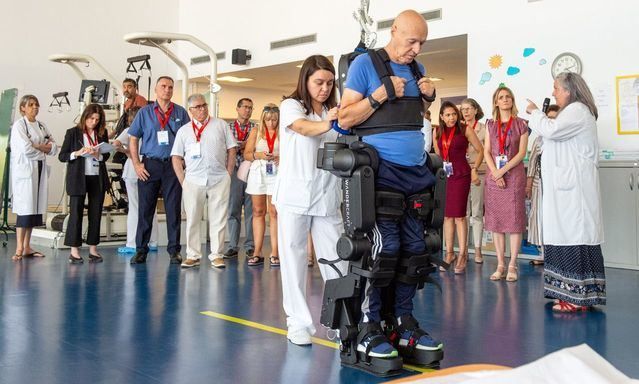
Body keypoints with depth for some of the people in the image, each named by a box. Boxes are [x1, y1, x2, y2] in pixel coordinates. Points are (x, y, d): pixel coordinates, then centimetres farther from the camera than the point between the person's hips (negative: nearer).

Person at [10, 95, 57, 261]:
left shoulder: (41, 126, 15)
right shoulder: (19, 124, -4)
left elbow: (54, 148, 8)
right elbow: (26, 149, -15)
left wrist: (36, 146, -7)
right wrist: (43, 150, 0)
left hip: (40, 169, 6)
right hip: (25, 168, -6)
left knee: (35, 208, 5)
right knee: (24, 208, -10)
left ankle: (27, 247, 11)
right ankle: (19, 249, -8)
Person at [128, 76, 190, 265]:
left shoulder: (181, 113, 7)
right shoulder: (144, 112, 8)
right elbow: (133, 139, 8)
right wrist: (136, 164, -1)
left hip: (173, 165, 0)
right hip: (149, 165, 0)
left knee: (174, 208, 2)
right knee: (145, 208, 3)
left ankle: (174, 250, 10)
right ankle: (141, 250, 11)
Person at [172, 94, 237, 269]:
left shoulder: (220, 125, 10)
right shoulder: (184, 130, 11)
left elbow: (231, 150, 10)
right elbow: (176, 158, 9)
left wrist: (228, 175, 3)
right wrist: (183, 181, 1)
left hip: (219, 179, 0)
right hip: (193, 181, 1)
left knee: (218, 219, 1)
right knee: (192, 219, 3)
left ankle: (216, 255, 9)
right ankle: (193, 255, 11)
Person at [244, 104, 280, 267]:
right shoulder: (256, 132, 10)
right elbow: (246, 154, 8)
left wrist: (282, 158, -17)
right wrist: (258, 155, -10)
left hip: (276, 174, -2)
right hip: (258, 173, 2)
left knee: (274, 213, -4)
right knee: (258, 212, 4)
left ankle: (274, 253, -2)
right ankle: (257, 253, 7)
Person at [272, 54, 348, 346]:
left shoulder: (334, 113, 13)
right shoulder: (290, 106, 2)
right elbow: (304, 128, -20)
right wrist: (327, 124, -42)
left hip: (327, 197, 3)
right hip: (294, 195, -3)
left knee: (335, 259, 1)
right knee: (294, 258, 0)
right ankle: (298, 321, 8)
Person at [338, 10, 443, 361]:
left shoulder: (417, 69, 16)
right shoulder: (365, 63, -2)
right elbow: (345, 119, -6)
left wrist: (429, 97, 6)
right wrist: (381, 95, -16)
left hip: (417, 170, 7)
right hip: (382, 170, -6)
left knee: (415, 249, 6)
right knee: (384, 247, -10)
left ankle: (404, 322, 17)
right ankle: (368, 328, 0)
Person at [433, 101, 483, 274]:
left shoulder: (465, 129, -4)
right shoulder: (437, 132, 9)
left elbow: (481, 151, 0)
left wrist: (474, 170, -5)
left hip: (461, 175, -4)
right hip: (443, 175, 5)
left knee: (459, 215, -5)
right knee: (447, 215, 8)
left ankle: (462, 255, 3)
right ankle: (449, 253, 18)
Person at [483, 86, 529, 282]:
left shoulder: (521, 124, 4)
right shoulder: (490, 124, 12)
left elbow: (522, 152, -4)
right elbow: (486, 152, 5)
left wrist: (503, 170, -13)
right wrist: (495, 173, -9)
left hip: (514, 175, -3)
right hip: (493, 176, 3)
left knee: (514, 220, -3)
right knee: (495, 221, 2)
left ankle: (512, 265, 2)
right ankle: (500, 264, 9)